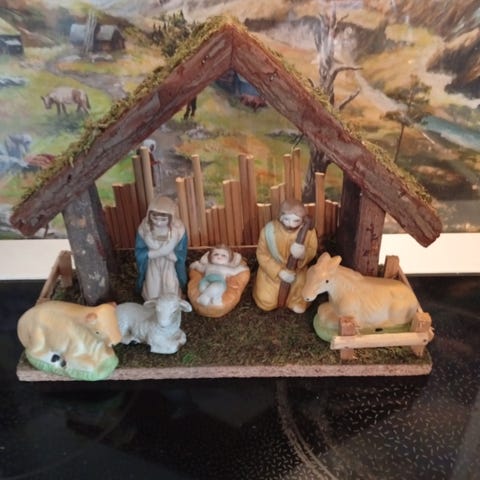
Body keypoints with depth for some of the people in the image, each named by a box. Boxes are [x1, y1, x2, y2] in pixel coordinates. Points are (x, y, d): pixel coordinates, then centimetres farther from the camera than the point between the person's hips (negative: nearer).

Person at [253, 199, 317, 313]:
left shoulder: (308, 231, -21)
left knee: (299, 307, -4)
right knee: (266, 304, -7)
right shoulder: (269, 229, -22)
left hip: (297, 272, 1)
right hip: (272, 271, 0)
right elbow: (262, 254, -14)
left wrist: (303, 254, -37)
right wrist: (280, 272, -23)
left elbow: (312, 252, -11)